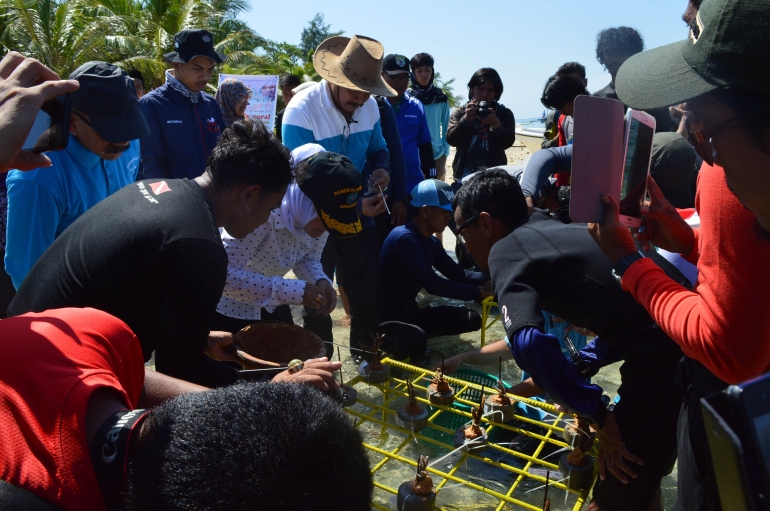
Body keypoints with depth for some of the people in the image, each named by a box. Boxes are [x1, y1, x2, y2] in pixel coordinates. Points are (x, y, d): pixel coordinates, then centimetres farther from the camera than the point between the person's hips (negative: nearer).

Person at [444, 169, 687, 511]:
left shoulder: (505, 250, -6)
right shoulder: (554, 231, 18)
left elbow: (529, 344, -23)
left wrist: (598, 416, -11)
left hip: (660, 361, -9)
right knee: (640, 476, 27)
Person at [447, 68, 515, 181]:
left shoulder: (504, 113, 7)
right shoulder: (460, 112, 8)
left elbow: (507, 143, -5)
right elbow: (451, 140, -6)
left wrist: (495, 124, -22)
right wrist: (466, 119, -21)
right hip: (466, 175, 1)